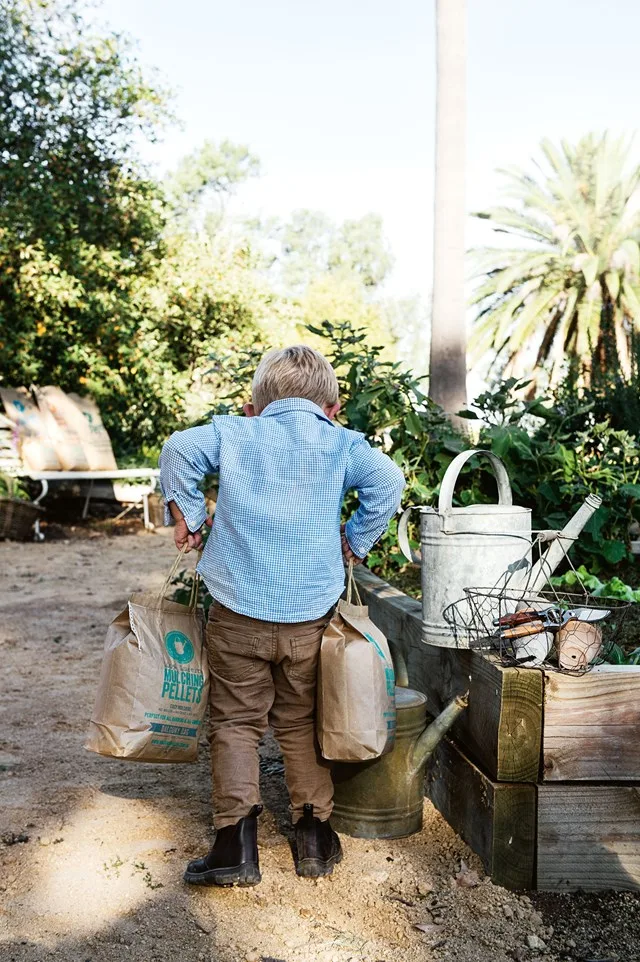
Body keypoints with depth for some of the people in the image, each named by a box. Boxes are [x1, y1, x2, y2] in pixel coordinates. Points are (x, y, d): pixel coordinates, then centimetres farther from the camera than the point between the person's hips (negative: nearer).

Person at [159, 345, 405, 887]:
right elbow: (388, 480, -11)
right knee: (302, 724, 18)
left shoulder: (234, 432, 6)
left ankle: (236, 845, 5)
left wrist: (186, 514, 5)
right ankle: (315, 836, 24)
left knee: (235, 723, 10)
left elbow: (179, 450, -7)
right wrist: (356, 541, 1)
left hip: (238, 610, -1)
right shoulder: (341, 442, 4)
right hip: (309, 617, 1)